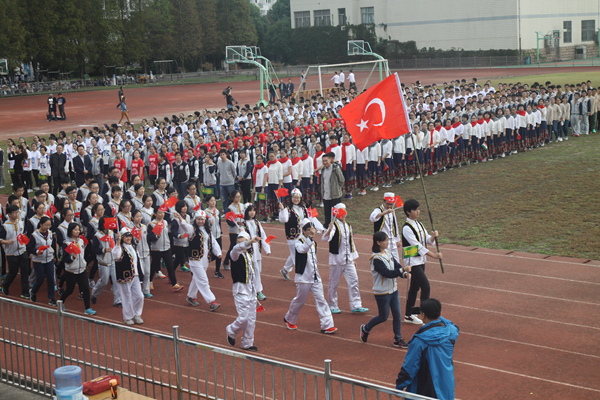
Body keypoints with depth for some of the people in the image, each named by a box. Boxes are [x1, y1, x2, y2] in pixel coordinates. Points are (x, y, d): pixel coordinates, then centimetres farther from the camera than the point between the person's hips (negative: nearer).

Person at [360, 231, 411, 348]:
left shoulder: (388, 253, 5)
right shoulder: (376, 258, -21)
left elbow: (397, 266, 3)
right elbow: (387, 273, -27)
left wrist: (405, 274, -18)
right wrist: (402, 270, -35)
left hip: (393, 289, 7)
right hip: (382, 292, -7)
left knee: (397, 315, 8)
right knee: (383, 317, 6)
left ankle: (398, 339, 19)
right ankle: (365, 328, 29)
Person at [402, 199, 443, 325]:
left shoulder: (419, 225, 10)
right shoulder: (407, 228, -18)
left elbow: (427, 240, 10)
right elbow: (417, 245, -22)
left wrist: (433, 236, -13)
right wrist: (434, 255, -23)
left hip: (420, 260, 9)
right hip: (412, 261, -9)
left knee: (415, 287, 13)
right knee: (426, 286, -14)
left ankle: (408, 315, 22)